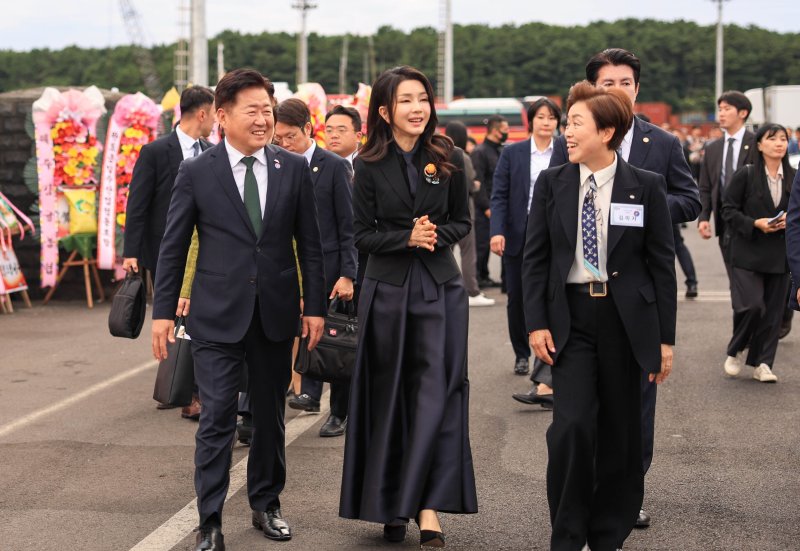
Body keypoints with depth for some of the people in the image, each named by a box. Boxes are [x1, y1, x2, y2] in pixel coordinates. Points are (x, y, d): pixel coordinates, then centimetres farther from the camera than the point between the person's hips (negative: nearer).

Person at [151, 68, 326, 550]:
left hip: (276, 312, 3)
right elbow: (173, 246, 1)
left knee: (271, 415, 14)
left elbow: (310, 243, 7)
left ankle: (266, 503, 30)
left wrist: (315, 305, 4)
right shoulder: (197, 173, -3)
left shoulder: (294, 170, 3)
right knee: (217, 419, -5)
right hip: (218, 315, -3)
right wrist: (163, 310, -1)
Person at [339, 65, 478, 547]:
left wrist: (437, 235, -13)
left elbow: (462, 222, 8)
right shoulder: (370, 166, -2)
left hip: (440, 286, 0)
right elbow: (363, 234, 0)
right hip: (387, 287, 0)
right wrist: (407, 238, -16)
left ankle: (428, 505, -6)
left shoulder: (448, 159, 0)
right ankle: (390, 506, 17)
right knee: (388, 396, 6)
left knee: (437, 392, -8)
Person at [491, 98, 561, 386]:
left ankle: (546, 379, -7)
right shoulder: (512, 153, 4)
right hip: (518, 236, 2)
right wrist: (497, 231, -14)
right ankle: (521, 355, 31)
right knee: (517, 299, 10)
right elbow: (499, 196, -1)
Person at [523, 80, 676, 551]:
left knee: (619, 433, 7)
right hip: (571, 317, 0)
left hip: (626, 319, 0)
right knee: (572, 425, -11)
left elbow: (662, 264, 0)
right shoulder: (552, 183, 3)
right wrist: (536, 323, -4)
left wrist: (665, 337, -2)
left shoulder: (647, 187, -2)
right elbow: (535, 259, 5)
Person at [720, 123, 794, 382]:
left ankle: (761, 363, 14)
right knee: (752, 306, -13)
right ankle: (733, 353, 12)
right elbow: (729, 210, -4)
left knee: (773, 310, 4)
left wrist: (790, 221, -7)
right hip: (748, 252, -4)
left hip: (780, 254, 4)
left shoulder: (794, 178, 5)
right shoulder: (745, 175, -5)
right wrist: (755, 224, -16)